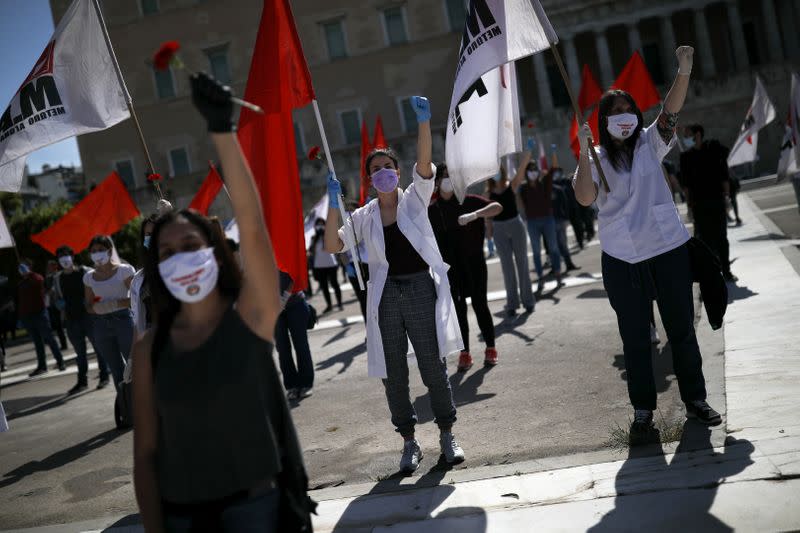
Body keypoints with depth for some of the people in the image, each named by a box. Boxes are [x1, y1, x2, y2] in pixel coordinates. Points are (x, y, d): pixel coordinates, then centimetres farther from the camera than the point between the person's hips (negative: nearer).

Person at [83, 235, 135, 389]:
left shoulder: (124, 270, -3)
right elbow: (89, 305, 15)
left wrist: (114, 304, -20)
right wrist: (96, 308, -8)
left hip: (123, 320, -4)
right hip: (100, 325, 5)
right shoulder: (89, 277, 10)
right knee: (116, 369, 10)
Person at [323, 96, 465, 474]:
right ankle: (409, 442, 19)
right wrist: (333, 205, -11)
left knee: (433, 366, 2)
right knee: (394, 374, 6)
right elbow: (333, 246, -1)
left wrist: (424, 122, -24)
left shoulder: (415, 199, 4)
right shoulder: (364, 217, 9)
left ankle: (447, 435, 17)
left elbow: (424, 163, -12)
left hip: (421, 290, -2)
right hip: (386, 296, 2)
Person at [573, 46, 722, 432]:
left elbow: (671, 111, -11)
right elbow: (585, 198, -15)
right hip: (621, 259, -1)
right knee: (634, 337, 8)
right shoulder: (596, 158, 1)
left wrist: (684, 71, -25)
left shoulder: (649, 144, 5)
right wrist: (584, 153, -23)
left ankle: (695, 399, 19)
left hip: (668, 248, 1)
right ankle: (642, 408, 18)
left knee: (681, 329, 7)